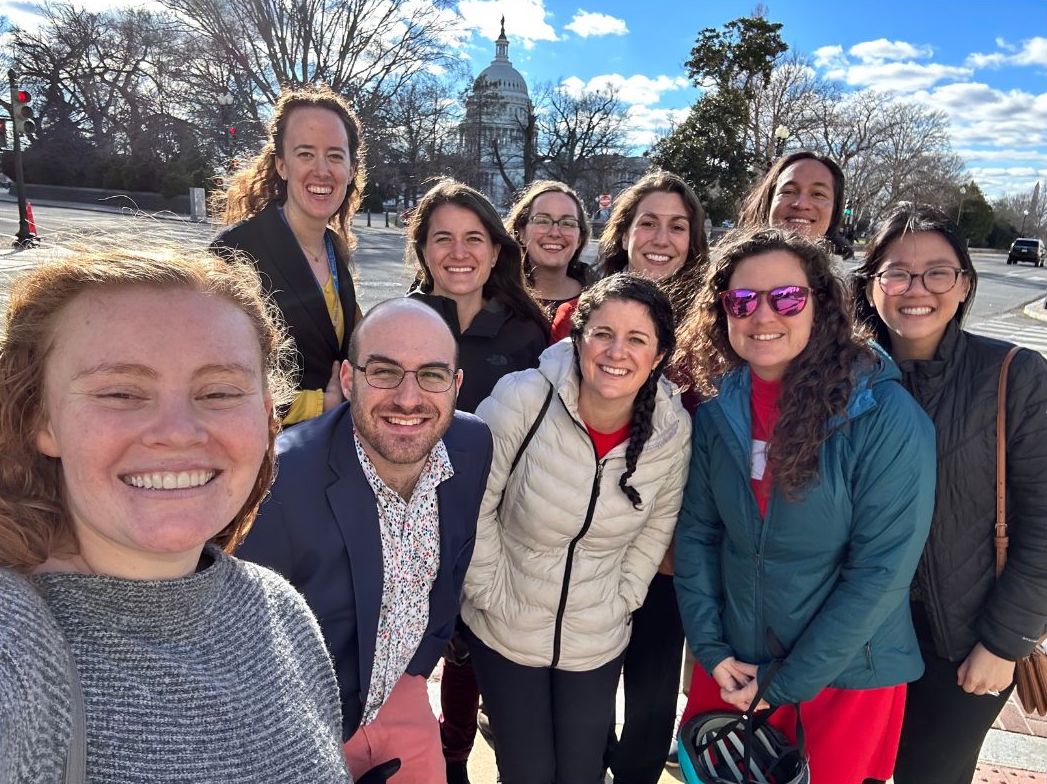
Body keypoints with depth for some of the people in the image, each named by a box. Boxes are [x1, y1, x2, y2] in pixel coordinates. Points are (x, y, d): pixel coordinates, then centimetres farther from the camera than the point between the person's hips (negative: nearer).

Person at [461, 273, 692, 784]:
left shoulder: (672, 428, -13)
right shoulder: (522, 401, -23)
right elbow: (473, 508, -14)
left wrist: (623, 598, 3)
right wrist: (494, 596, -10)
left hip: (599, 643, 2)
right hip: (505, 632, -2)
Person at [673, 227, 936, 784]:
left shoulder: (886, 415, -19)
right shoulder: (717, 410, -5)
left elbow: (882, 570, -19)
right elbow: (696, 533, 1)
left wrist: (785, 685, -15)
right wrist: (711, 649, -7)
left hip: (848, 672, -3)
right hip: (735, 663, 4)